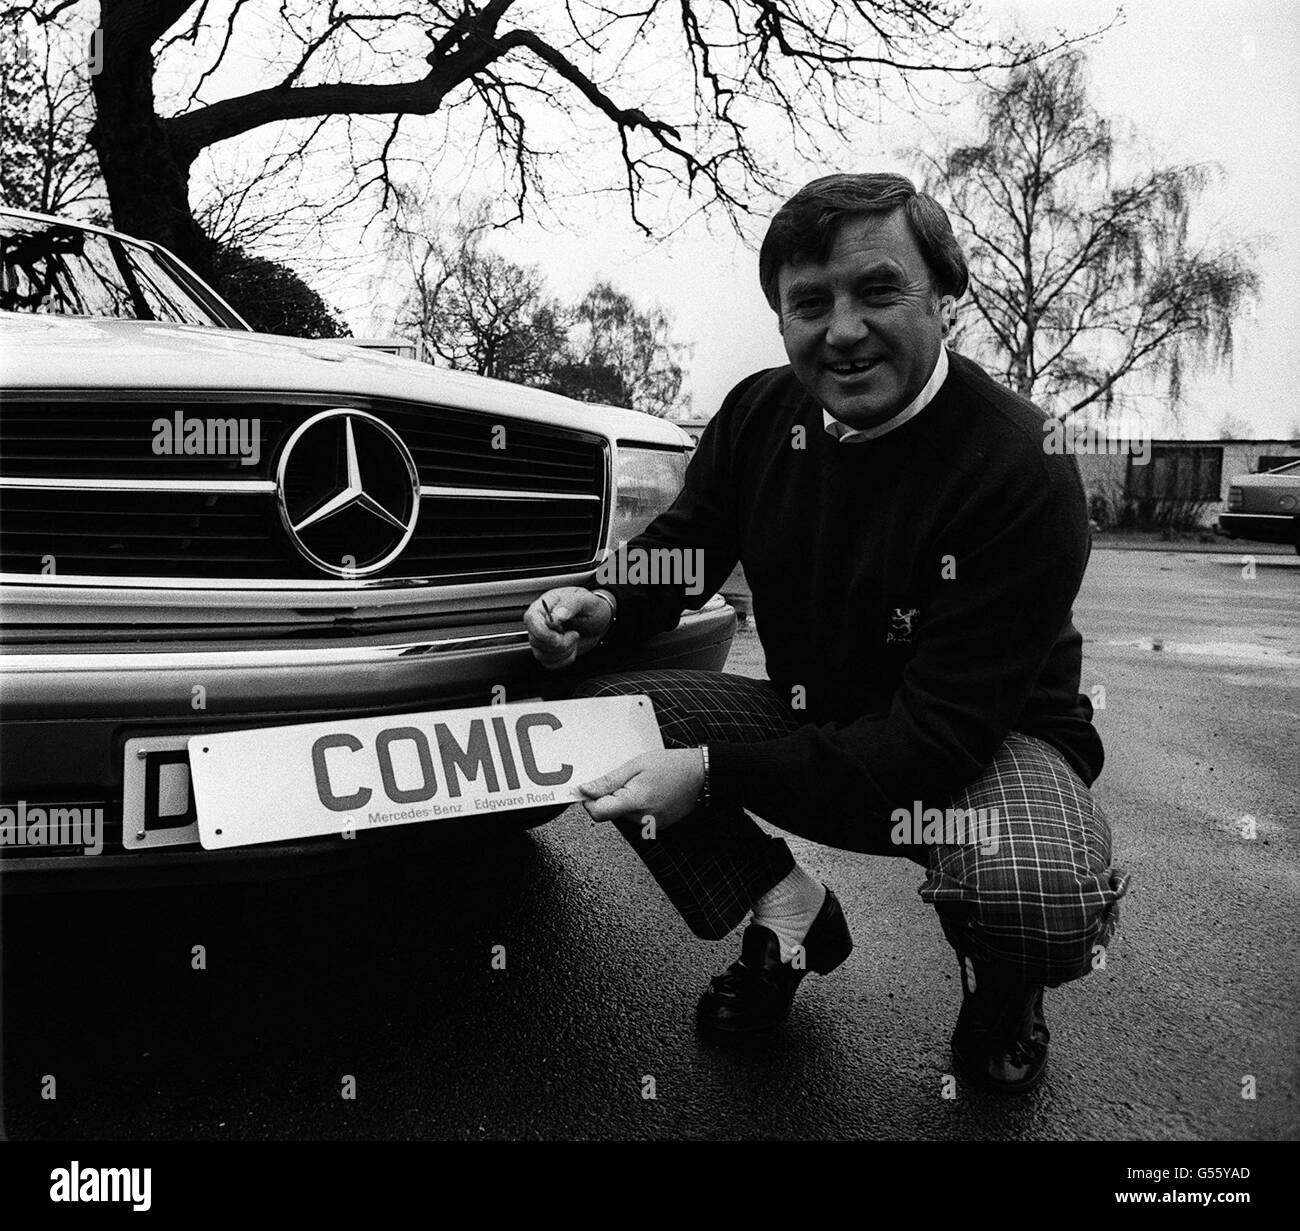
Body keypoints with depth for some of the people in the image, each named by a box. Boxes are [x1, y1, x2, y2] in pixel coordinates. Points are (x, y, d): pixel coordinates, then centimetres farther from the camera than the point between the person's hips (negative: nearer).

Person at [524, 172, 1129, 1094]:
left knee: (1040, 904, -38)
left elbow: (943, 731, -29)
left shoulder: (1020, 472, -26)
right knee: (595, 709, -12)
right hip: (814, 718, 5)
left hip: (992, 741, -4)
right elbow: (686, 540, 8)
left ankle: (1003, 994, 6)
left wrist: (716, 773, -33)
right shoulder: (759, 415, -7)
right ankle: (789, 915, 7)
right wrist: (610, 607, -16)